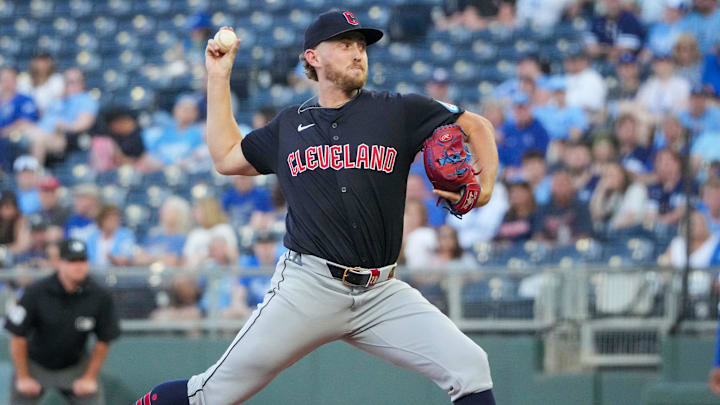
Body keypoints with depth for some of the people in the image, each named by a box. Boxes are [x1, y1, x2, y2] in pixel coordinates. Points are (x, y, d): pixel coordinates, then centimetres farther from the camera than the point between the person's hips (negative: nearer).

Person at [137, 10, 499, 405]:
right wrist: (218, 78, 22)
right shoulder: (290, 124, 13)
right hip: (308, 285, 0)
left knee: (469, 368, -15)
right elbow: (227, 158, 24)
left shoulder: (398, 112, 6)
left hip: (380, 294, 1)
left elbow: (475, 126, 12)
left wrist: (486, 185, -5)